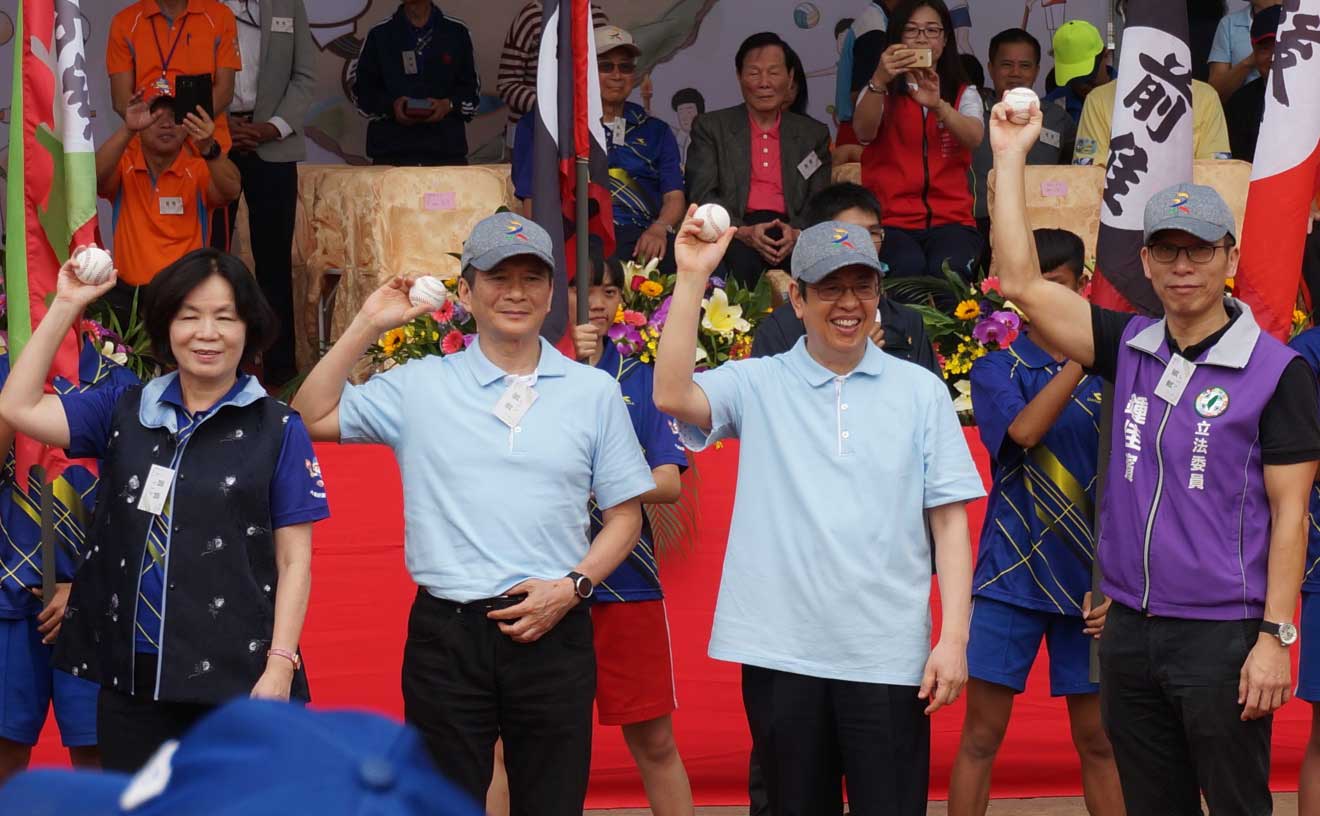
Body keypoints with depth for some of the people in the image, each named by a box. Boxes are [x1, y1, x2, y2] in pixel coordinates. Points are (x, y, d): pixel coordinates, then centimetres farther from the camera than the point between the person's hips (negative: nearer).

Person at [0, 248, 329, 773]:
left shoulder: (277, 429, 0)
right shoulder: (125, 411, 10)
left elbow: (294, 561, -1)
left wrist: (280, 666, -10)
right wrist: (66, 306, 2)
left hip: (237, 679, -3)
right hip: (130, 677, 3)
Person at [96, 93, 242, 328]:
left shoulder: (198, 168, 2)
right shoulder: (124, 164, 4)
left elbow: (231, 190, -18)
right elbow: (96, 177, -17)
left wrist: (208, 148, -37)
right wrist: (127, 130, -33)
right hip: (127, 293, 1)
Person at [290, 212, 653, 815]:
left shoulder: (594, 392, 7)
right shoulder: (419, 386, 6)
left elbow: (624, 514, 9)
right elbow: (312, 418, 6)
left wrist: (572, 586, -6)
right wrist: (368, 326, 1)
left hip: (554, 633, 1)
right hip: (447, 633, 0)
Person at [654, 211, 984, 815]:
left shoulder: (921, 391, 7)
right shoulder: (756, 386, 6)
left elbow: (950, 520, 5)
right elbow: (672, 396, -13)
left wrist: (954, 637, -3)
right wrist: (693, 278, -14)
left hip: (889, 659, 0)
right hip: (781, 653, 0)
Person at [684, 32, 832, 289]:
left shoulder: (813, 135, 22)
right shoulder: (710, 128, 16)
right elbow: (701, 197, 4)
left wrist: (797, 233, -11)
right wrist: (743, 232, -16)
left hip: (789, 235, 2)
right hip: (732, 232, -2)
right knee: (741, 258, -39)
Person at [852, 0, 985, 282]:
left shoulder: (964, 95, 15)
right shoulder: (882, 93, 12)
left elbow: (974, 138, -8)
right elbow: (864, 133, -12)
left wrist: (938, 105, -29)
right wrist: (878, 82, -31)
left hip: (950, 219, 1)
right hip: (891, 220, -1)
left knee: (948, 269, -34)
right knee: (907, 268, -34)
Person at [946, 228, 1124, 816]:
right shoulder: (997, 369, 3)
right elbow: (1023, 430, -19)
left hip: (1089, 583, 1)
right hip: (1009, 576, -1)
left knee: (1098, 740, 6)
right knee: (981, 734, 0)